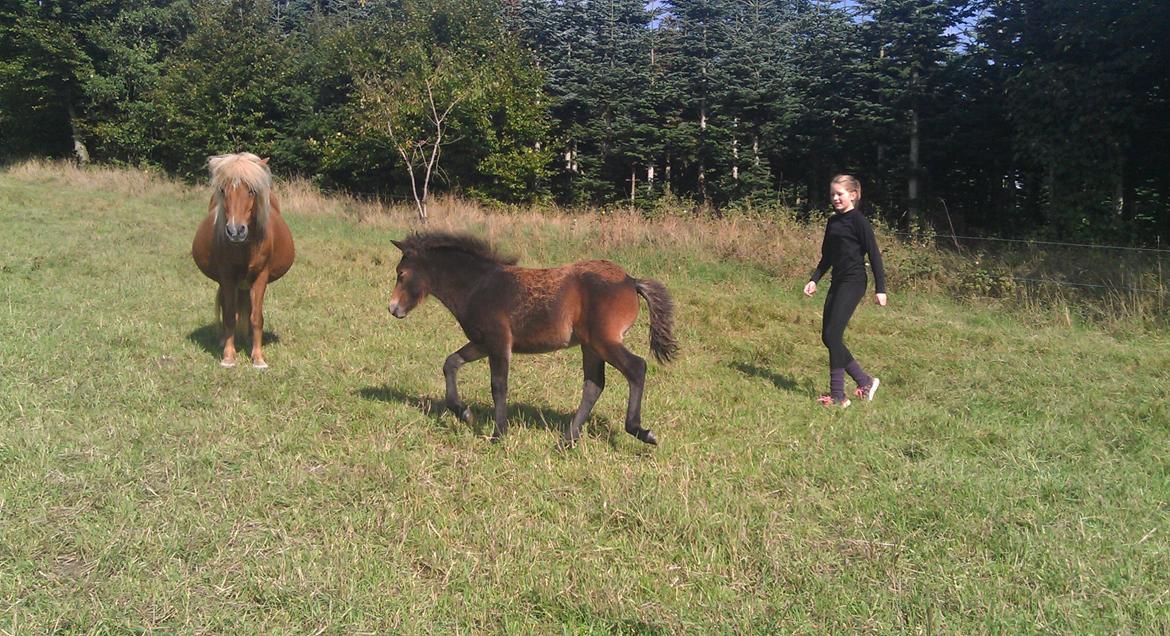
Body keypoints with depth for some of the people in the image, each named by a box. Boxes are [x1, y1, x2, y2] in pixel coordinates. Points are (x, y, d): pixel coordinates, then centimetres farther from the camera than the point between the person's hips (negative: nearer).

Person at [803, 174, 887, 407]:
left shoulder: (859, 222, -8)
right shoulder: (832, 222, 14)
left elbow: (874, 255, -9)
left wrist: (880, 288, -12)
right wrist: (814, 279, 10)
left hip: (853, 282, -8)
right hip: (837, 282, 9)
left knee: (833, 334, -13)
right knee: (827, 337, 6)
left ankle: (838, 395, -7)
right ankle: (865, 381, 19)